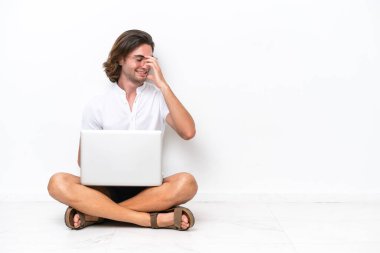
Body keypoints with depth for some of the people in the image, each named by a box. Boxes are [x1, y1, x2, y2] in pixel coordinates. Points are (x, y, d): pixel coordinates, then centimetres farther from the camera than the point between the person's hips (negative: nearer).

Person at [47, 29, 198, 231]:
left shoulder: (158, 97, 5)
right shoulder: (97, 105, 5)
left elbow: (188, 132, -11)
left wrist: (162, 85, -10)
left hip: (147, 188, 0)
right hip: (107, 187, 0)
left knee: (186, 183, -31)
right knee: (58, 183, -27)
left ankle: (94, 213, -27)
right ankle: (152, 219, -30)